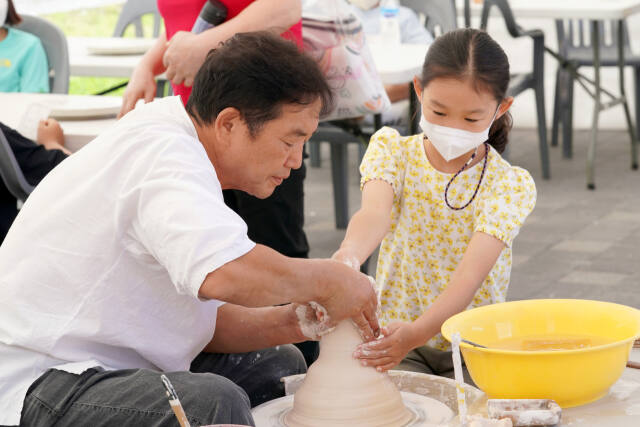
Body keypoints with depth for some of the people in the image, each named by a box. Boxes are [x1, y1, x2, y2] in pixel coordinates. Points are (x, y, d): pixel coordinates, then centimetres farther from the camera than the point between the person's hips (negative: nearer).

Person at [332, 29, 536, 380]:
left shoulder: (510, 185, -8)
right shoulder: (393, 152, -2)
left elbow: (470, 275, -23)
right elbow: (375, 212, -25)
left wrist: (415, 333, -42)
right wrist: (349, 255, -51)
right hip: (393, 334, 1)